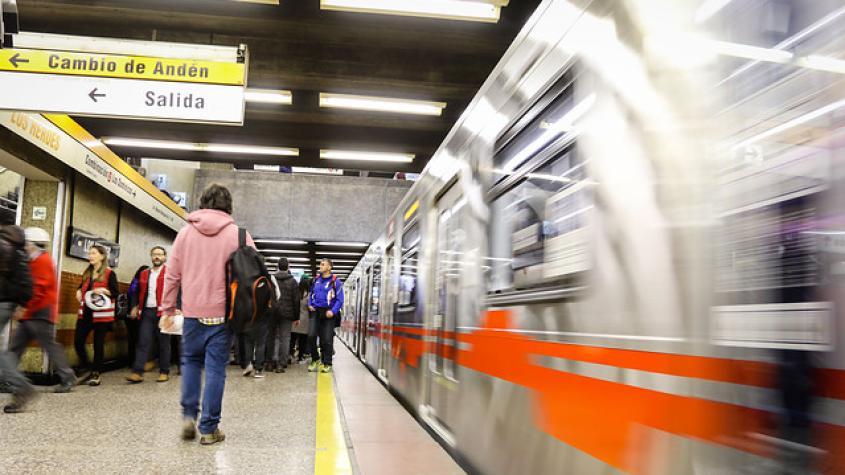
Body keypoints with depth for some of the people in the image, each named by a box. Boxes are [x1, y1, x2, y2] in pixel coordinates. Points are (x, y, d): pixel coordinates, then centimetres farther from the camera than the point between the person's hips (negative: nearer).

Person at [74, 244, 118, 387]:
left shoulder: (109, 273, -5)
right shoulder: (87, 273, 14)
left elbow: (115, 293, -7)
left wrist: (104, 290, -24)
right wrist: (79, 292, 5)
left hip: (101, 314, -6)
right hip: (85, 313, 6)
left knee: (98, 344, 0)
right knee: (78, 342, 1)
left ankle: (96, 374, 11)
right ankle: (87, 370, 17)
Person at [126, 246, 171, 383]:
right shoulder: (144, 274, 16)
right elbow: (141, 293, 20)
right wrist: (137, 307, 8)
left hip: (162, 312, -4)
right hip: (147, 311, 4)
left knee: (163, 343, 3)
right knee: (143, 342, -1)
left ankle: (164, 372, 11)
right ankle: (138, 372, -4)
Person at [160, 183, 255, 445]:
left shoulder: (185, 233, 5)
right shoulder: (238, 235, -2)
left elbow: (172, 275, 7)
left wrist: (167, 309, 13)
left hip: (192, 312, 2)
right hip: (221, 313, -2)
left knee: (191, 361, 20)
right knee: (215, 368, 3)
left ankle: (189, 415, 10)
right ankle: (209, 428, 7)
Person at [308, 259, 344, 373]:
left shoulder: (335, 281, -4)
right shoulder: (316, 280, 11)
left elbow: (340, 299, -6)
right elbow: (311, 294, 24)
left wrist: (333, 311, -18)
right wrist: (310, 304, 6)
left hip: (328, 313, -4)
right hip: (316, 311, 4)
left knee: (327, 339, -1)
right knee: (311, 335, -8)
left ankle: (327, 364, 10)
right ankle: (315, 359, 11)